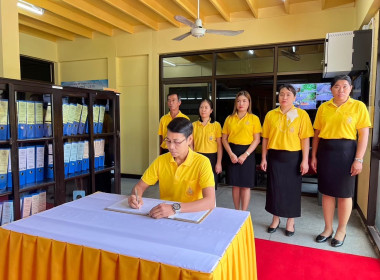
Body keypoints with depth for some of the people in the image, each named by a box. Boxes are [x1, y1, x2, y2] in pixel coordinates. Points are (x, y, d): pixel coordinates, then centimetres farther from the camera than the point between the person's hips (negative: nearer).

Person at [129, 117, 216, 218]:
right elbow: (140, 186, 7)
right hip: (163, 215, 2)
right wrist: (136, 197, -16)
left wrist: (175, 208, -37)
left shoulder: (202, 163, -14)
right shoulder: (160, 161, 0)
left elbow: (210, 201, -25)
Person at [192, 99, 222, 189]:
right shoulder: (194, 125, 6)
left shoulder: (216, 125, -1)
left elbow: (219, 145, -2)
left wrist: (219, 163, -6)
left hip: (211, 157, -2)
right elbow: (191, 144, 8)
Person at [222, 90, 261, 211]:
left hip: (247, 152, -2)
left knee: (246, 185, 3)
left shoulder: (254, 118, 0)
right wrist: (231, 154, -9)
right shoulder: (229, 118, 7)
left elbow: (257, 139, -5)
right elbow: (224, 138, 4)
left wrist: (245, 155, -14)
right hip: (232, 152, 2)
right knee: (235, 184, 9)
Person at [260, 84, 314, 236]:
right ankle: (275, 219, 26)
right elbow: (265, 138, 6)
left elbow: (305, 138, -4)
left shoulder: (301, 114, -1)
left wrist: (305, 160, -9)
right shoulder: (270, 115, 5)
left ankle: (290, 222, 24)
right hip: (274, 157, 2)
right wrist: (264, 158, 3)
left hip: (293, 157, -2)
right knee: (274, 188, 8)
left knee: (292, 189, 7)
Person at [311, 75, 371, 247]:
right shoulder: (323, 107, 6)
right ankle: (328, 229, 25)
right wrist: (314, 156, 4)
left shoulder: (358, 106, -2)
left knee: (344, 193, 7)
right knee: (326, 192, 10)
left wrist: (358, 159, -12)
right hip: (325, 152, 3)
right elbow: (316, 134, 8)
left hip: (346, 151, -3)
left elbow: (364, 135, -6)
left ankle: (341, 230, 25)